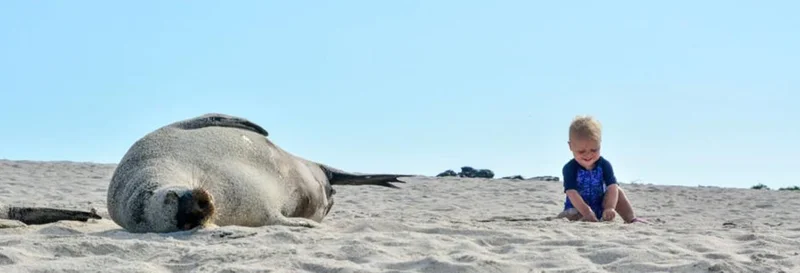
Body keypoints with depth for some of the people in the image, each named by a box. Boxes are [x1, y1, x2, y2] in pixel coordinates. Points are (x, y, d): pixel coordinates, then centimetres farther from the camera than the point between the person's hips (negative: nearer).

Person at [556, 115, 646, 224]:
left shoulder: (604, 165, -9)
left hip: (600, 207, 3)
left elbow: (612, 187, -21)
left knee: (617, 191, -14)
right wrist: (587, 212, -41)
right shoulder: (570, 169, -17)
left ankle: (631, 219, -8)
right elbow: (572, 193, -27)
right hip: (577, 209, -3)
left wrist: (610, 208, -40)